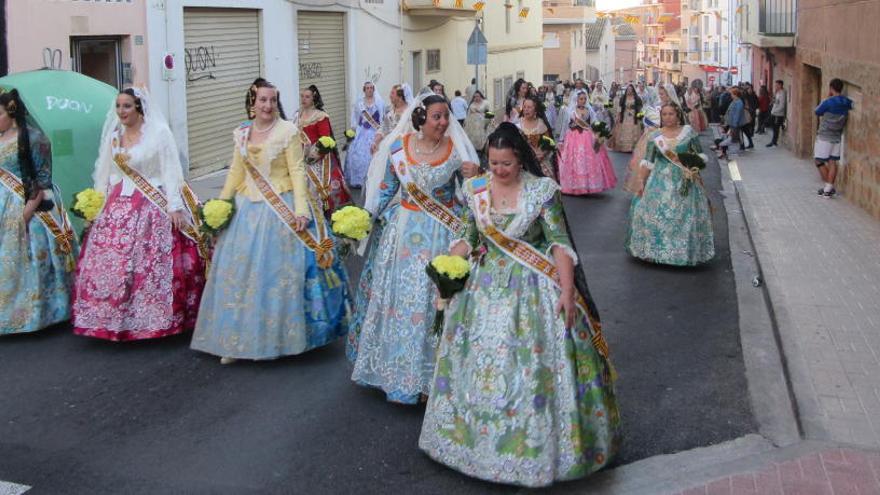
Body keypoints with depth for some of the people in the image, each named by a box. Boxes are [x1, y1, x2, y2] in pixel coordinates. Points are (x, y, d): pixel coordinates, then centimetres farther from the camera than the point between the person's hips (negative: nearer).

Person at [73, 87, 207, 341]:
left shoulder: (159, 133, -5)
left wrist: (174, 207, -14)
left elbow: (171, 173, -8)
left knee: (153, 265, -7)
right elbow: (106, 174, 17)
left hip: (154, 207, -6)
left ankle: (158, 319, 5)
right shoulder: (114, 136, 12)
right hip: (119, 208, 6)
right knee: (111, 263, 3)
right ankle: (115, 319, 16)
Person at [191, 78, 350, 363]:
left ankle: (280, 336, 12)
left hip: (281, 209, -5)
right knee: (240, 273, 7)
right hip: (246, 209, 5)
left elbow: (297, 172, -9)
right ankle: (239, 339, 17)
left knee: (278, 272, -1)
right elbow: (235, 172, 14)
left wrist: (301, 210, -18)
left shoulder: (288, 131, -6)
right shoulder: (241, 133, 8)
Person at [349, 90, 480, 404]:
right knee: (399, 295, 9)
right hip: (404, 230, 2)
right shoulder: (397, 146, -3)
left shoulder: (457, 149, -5)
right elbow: (386, 189, 6)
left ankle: (435, 370, 16)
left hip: (443, 232, -1)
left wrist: (473, 177, -18)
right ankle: (402, 368, 27)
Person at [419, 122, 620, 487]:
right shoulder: (475, 190, 1)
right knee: (480, 364, 10)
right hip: (486, 286, 4)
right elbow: (468, 237, 8)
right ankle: (477, 434, 28)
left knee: (532, 365, 1)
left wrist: (566, 290, -19)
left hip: (532, 289, -4)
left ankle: (537, 442, 17)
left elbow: (559, 242, -11)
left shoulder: (542, 190, -10)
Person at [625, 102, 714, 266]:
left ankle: (686, 252, 9)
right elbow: (648, 162, 4)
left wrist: (695, 166, -11)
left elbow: (701, 155, 6)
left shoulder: (689, 131, 2)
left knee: (685, 216, -1)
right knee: (655, 215, -3)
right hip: (660, 182, 1)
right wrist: (641, 181, -2)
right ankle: (654, 250, 9)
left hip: (685, 182, -1)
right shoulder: (655, 136, 5)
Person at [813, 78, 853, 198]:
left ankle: (828, 187, 4)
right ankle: (829, 189, 7)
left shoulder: (828, 102, -17)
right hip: (837, 137, 6)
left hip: (824, 137, -6)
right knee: (832, 162, 8)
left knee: (819, 162, 4)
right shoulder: (848, 103, -1)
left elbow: (817, 112, -1)